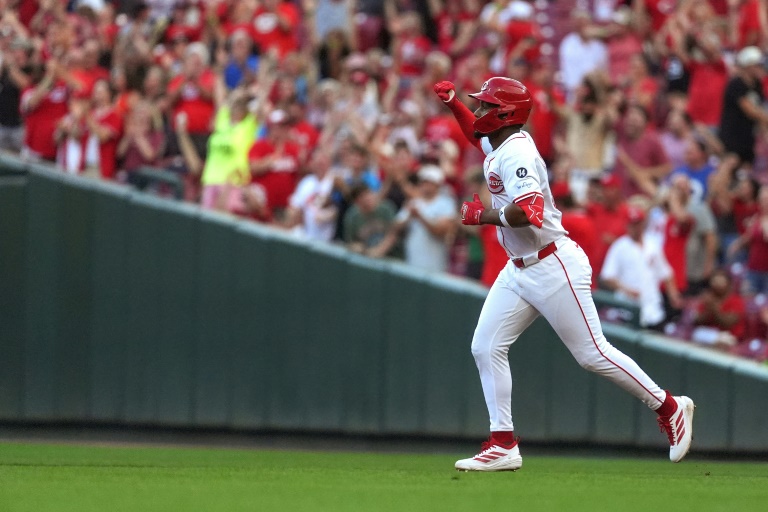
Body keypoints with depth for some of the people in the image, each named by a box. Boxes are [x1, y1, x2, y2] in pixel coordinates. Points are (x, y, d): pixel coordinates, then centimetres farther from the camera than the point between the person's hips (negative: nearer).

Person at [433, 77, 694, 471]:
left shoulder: (516, 153, -20)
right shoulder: (496, 144, 10)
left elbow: (528, 212, -34)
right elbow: (477, 131, 35)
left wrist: (483, 216, -20)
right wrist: (451, 102, 20)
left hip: (553, 267, -10)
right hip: (519, 268, 10)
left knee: (592, 353, -4)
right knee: (486, 348, 1)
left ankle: (670, 409, 10)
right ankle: (503, 446, 3)